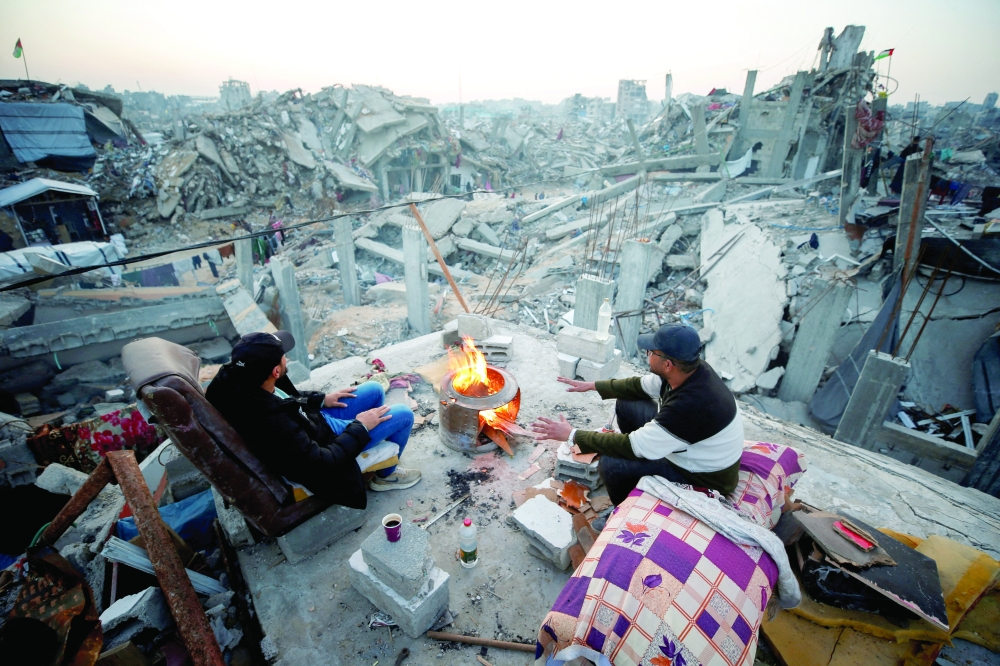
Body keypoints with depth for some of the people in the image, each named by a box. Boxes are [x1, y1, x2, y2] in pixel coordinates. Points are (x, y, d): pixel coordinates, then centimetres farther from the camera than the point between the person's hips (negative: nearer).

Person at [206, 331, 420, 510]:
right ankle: (386, 475, 23)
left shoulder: (235, 378, -18)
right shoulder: (273, 425, -42)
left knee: (375, 390, 15)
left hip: (313, 419, 8)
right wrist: (360, 427, -18)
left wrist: (322, 399, 3)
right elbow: (324, 463, -29)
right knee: (403, 415, -3)